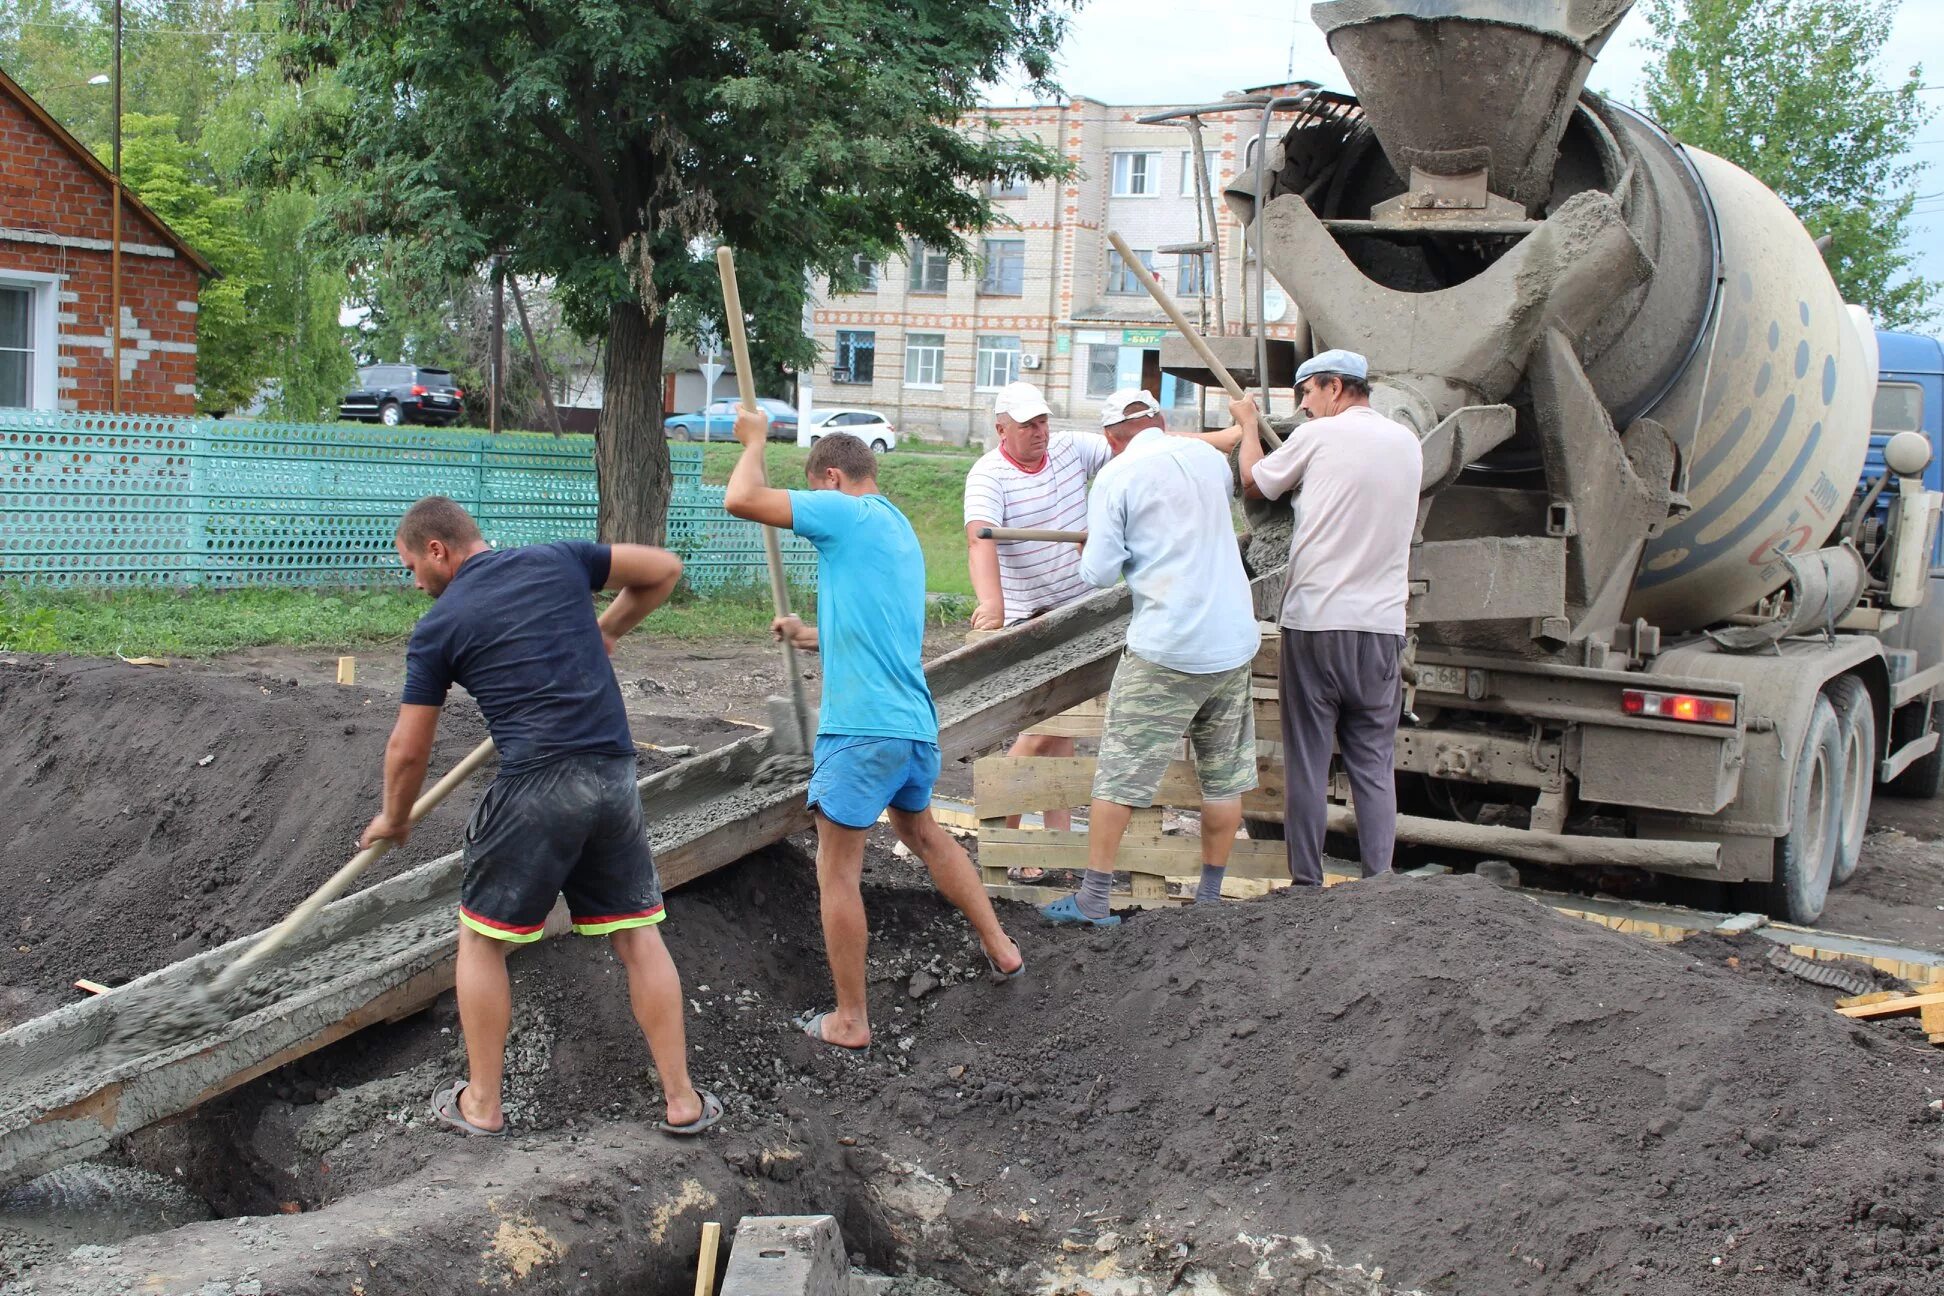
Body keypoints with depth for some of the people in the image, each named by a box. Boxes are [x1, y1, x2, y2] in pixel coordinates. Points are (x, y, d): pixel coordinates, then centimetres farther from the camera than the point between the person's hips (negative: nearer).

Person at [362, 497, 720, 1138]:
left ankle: (481, 1103, 21)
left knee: (481, 940, 15)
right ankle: (682, 1100, 16)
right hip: (614, 777, 4)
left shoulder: (437, 627, 3)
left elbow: (407, 751, 8)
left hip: (534, 787, -4)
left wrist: (393, 819, 27)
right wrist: (604, 630, 27)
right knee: (638, 937, 14)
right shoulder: (559, 559, 10)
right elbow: (664, 568, 17)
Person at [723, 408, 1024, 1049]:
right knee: (921, 831, 31)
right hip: (917, 724, 9)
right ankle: (1002, 951, 38)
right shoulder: (900, 531, 20)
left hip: (863, 727, -9)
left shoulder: (845, 513, -8)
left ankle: (850, 1021, 10)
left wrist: (754, 439, 2)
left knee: (837, 872, 3)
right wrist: (810, 635, 34)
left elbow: (741, 499, -14)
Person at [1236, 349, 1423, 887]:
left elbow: (1254, 480, 11)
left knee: (1307, 762, 3)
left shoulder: (1319, 436, -4)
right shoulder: (1408, 444, 11)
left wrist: (1249, 424, 29)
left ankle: (1306, 885, 5)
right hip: (1382, 626, 4)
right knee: (1373, 765, 8)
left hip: (1314, 621, -4)